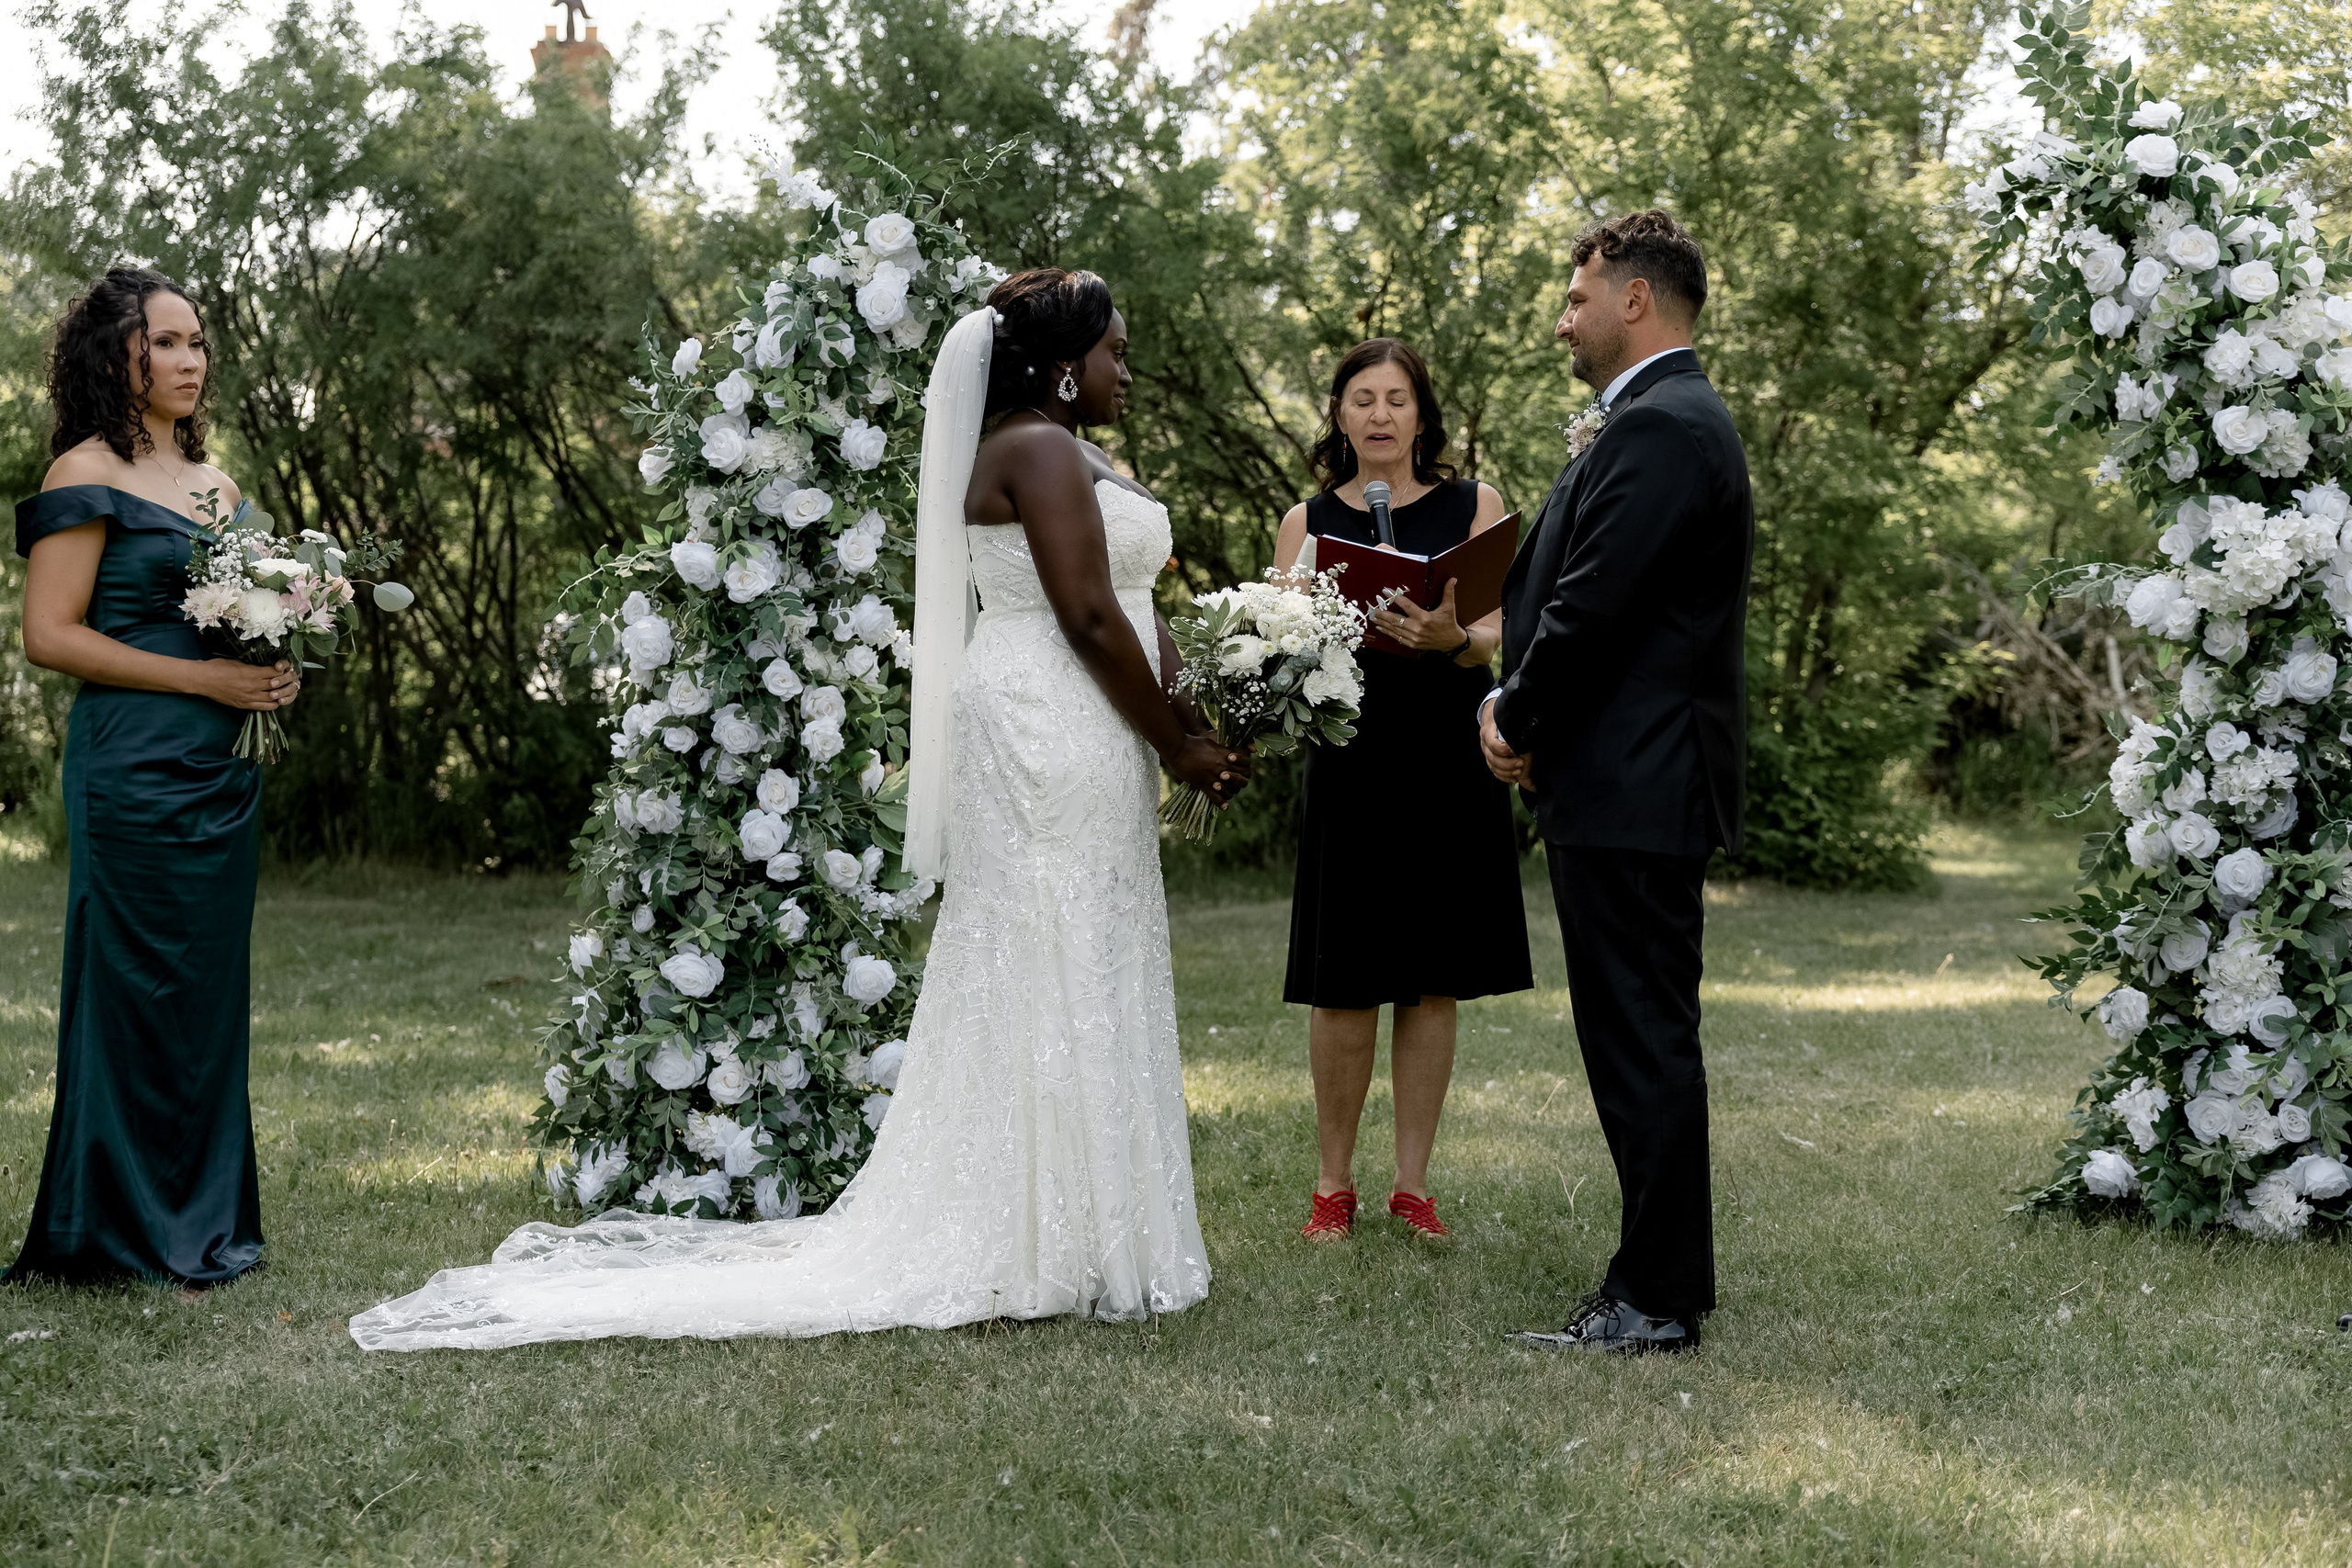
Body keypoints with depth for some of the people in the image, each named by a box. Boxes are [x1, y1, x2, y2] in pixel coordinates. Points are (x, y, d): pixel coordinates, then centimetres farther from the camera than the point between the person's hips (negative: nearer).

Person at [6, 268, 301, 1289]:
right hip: (134, 771, -8)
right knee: (138, 991, -3)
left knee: (210, 989, 10)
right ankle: (129, 1233, 6)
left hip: (223, 770, 8)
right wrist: (203, 677, -15)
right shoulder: (89, 475, -6)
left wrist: (272, 673, 5)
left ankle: (203, 1222, 19)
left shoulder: (214, 482, 17)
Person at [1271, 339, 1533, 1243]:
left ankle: (1411, 1183, 13)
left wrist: (1448, 638, -21)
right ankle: (1334, 1183, 12)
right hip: (1349, 763, 0)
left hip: (1449, 767, 0)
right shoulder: (1307, 521, 9)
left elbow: (1498, 636, 0)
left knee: (1432, 982, 3)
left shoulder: (1473, 507, 7)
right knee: (1343, 986, -2)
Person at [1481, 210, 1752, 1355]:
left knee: (1644, 1039, -5)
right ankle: (1666, 1273, 23)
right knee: (1641, 1036, 15)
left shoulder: (1659, 428, -15)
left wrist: (1518, 721, -6)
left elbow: (1593, 605, -20)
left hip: (1631, 787, -11)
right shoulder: (1669, 417, 18)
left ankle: (1655, 1300, 1)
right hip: (1637, 783, 11)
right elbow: (1570, 587, 18)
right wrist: (1519, 706, 5)